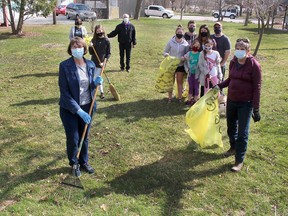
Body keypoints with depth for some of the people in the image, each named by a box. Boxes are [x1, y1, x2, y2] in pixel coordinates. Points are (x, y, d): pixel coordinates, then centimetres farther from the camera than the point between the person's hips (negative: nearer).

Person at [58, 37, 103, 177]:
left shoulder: (90, 65, -2)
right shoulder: (64, 66, -16)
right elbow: (64, 92, -18)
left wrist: (96, 83, -13)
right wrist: (79, 110, -22)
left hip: (87, 107, 4)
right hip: (69, 109, -4)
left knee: (84, 137, 16)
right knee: (73, 139, 6)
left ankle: (83, 162, 38)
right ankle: (74, 164, 32)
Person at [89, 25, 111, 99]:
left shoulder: (106, 41, -7)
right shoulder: (94, 40, 3)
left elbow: (108, 53, -4)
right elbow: (91, 53, 3)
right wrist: (90, 47, -16)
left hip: (100, 63, -4)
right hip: (93, 62, 4)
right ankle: (101, 92, 30)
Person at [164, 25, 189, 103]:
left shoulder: (185, 43, -4)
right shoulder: (171, 42, -6)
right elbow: (165, 51, 2)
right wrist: (166, 55, -20)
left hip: (181, 65, 1)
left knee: (180, 81, 12)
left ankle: (180, 97, 23)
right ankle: (169, 97, 18)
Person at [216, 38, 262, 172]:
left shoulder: (254, 65, -14)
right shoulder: (233, 62, 3)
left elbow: (257, 87, -13)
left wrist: (256, 108, -14)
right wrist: (220, 86, 2)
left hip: (245, 103, -6)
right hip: (231, 100, 6)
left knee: (242, 132, 0)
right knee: (231, 127, 20)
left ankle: (239, 160, 10)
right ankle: (233, 148, 44)